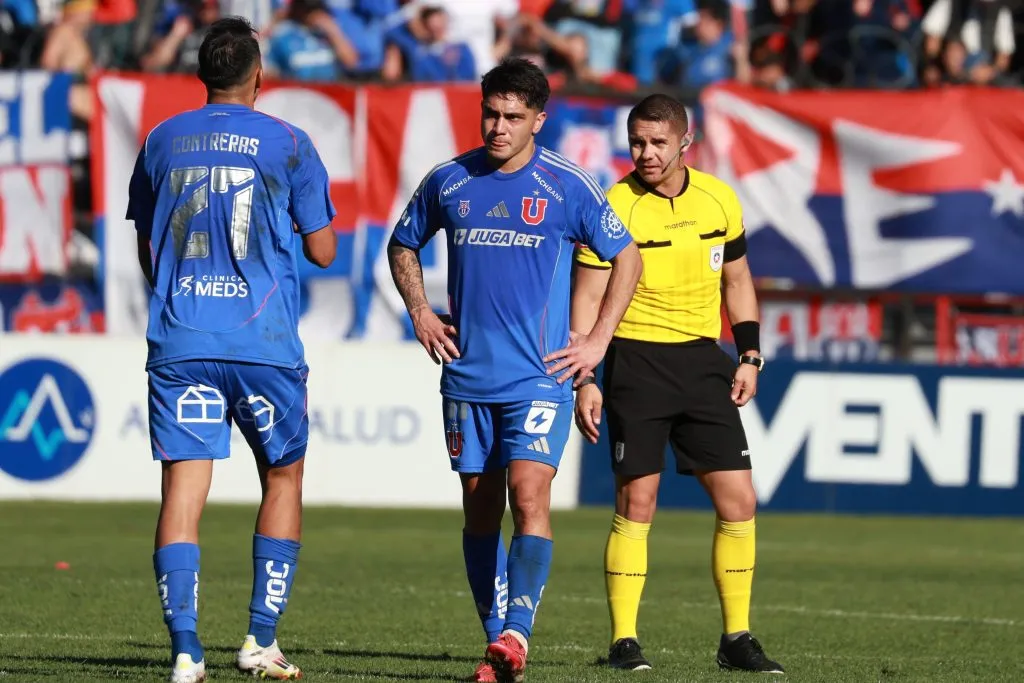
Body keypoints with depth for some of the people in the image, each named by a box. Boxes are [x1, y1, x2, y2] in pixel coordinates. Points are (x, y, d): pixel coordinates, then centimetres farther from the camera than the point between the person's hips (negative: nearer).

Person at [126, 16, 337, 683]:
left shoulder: (161, 142, 8)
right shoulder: (288, 144, -1)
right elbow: (323, 250, 2)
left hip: (178, 344, 2)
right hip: (265, 345, -2)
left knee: (183, 487, -1)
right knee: (283, 478, 15)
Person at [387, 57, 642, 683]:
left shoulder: (566, 187, -3)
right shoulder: (449, 182, 5)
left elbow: (626, 256, 7)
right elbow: (403, 244, 22)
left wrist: (598, 340, 1)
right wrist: (420, 313, 9)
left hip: (540, 375, -3)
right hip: (467, 376, 3)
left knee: (529, 497, -18)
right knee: (480, 511, 6)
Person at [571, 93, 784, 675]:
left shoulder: (719, 200, 5)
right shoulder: (614, 207, -8)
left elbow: (737, 279, 17)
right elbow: (588, 297, -6)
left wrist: (750, 355, 9)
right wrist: (584, 380, -13)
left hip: (702, 360, 4)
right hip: (637, 359, -4)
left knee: (738, 500, -1)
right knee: (636, 500, -7)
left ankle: (737, 638, 9)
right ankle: (624, 641, 1)